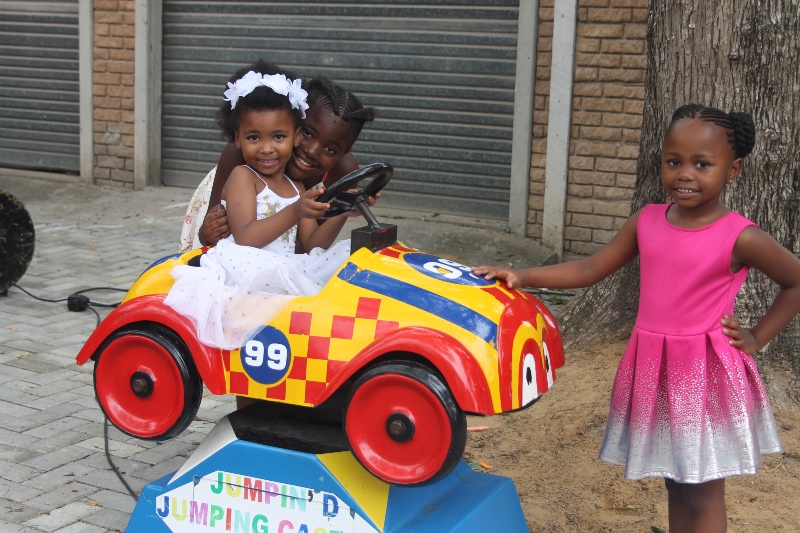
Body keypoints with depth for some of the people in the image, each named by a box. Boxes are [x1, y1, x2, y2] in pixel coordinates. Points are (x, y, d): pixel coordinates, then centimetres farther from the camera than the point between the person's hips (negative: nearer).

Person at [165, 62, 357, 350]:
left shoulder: (297, 188, 19)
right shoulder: (242, 177, 0)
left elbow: (313, 244, 9)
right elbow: (245, 238, -15)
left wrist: (341, 214, -8)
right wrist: (295, 212, -27)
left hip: (286, 268, 7)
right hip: (240, 269, -7)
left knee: (347, 252, -5)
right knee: (275, 269, -39)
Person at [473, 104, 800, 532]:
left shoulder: (740, 237, -13)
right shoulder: (647, 222, 1)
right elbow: (589, 270, 6)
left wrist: (758, 337, -3)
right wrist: (522, 277, -3)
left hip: (706, 372, -5)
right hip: (652, 369, 5)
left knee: (704, 493, 4)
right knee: (675, 485, 17)